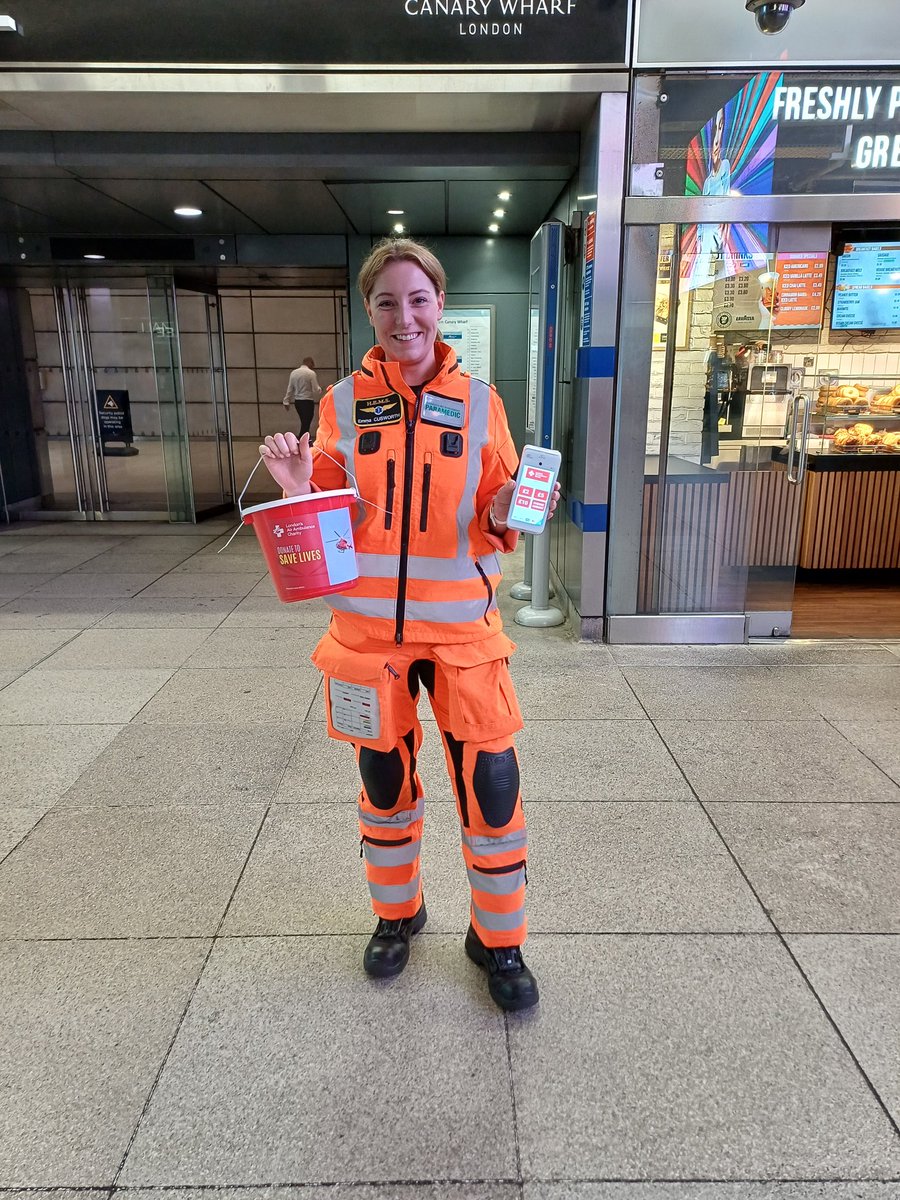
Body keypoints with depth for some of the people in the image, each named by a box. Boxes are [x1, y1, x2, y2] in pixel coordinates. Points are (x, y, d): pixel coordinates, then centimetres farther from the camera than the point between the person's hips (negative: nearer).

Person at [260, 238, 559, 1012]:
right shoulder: (343, 403, 0)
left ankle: (499, 939, 26)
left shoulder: (479, 402, -1)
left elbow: (492, 523, 2)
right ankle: (398, 913, 41)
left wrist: (503, 515, -20)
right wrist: (300, 490, -16)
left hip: (461, 627, -1)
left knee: (492, 786, 0)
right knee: (385, 780, 16)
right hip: (369, 625, 1)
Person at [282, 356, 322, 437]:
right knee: (306, 424, -1)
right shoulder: (311, 373, -12)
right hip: (308, 402, -6)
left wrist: (286, 401, 13)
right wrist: (320, 389, 10)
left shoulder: (293, 372, 4)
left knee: (305, 423, 18)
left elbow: (290, 388, 7)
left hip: (297, 401, 6)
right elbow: (316, 390, -12)